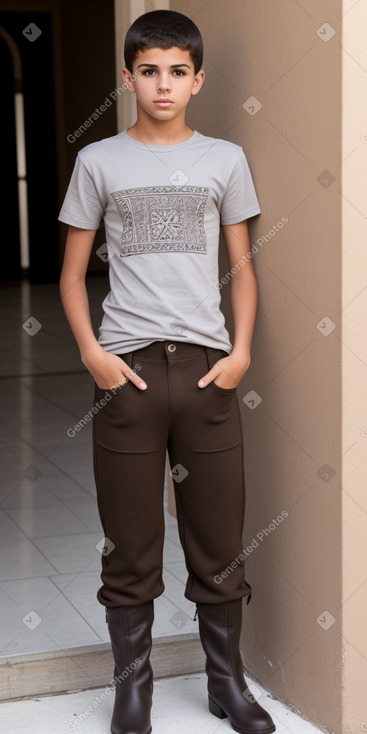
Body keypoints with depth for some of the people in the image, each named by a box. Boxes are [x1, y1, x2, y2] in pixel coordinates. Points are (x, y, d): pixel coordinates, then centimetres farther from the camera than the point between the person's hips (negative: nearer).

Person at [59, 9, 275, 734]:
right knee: (130, 542, 5)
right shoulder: (99, 161, 6)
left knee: (219, 537, 6)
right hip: (127, 369, -1)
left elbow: (242, 267, 12)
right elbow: (72, 274, 8)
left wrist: (241, 350, -2)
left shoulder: (224, 159, 9)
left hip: (207, 368, 1)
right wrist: (92, 354, -6)